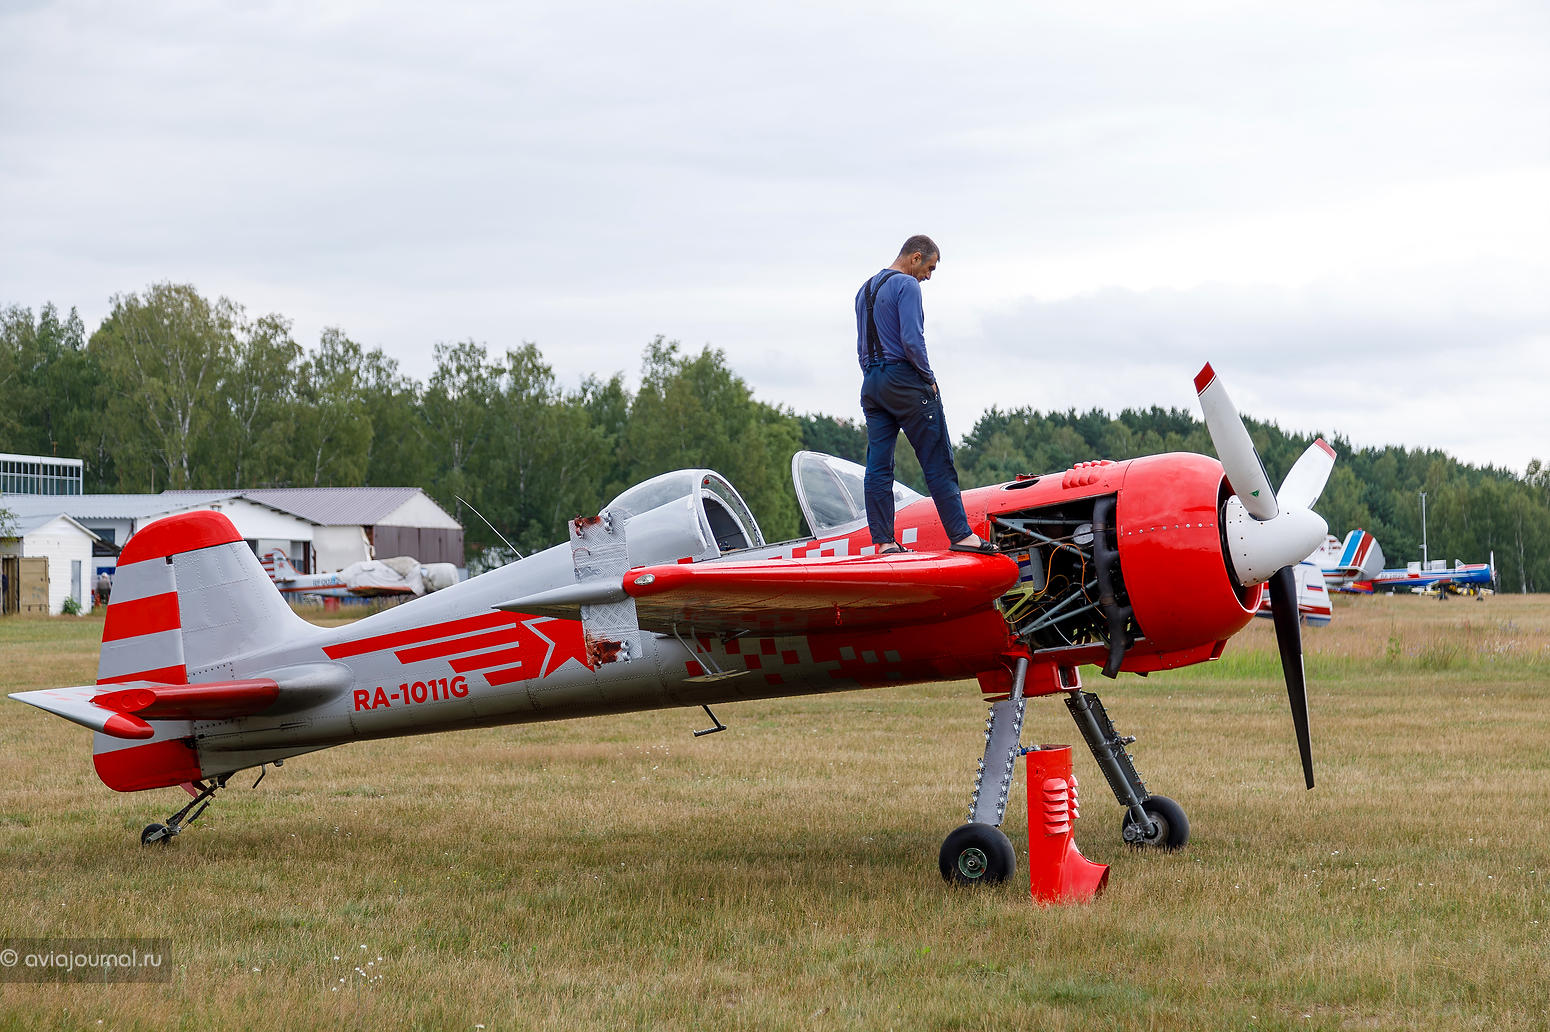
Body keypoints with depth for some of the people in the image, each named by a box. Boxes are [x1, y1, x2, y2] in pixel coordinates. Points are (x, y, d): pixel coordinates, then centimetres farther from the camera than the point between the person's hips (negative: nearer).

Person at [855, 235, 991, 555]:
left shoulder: (864, 290, 18)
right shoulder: (907, 285, -9)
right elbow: (912, 340, -18)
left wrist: (873, 378, 16)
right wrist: (929, 379, -8)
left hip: (871, 384, 8)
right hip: (904, 380, -8)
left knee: (878, 467, 4)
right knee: (938, 464, -4)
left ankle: (884, 542, 3)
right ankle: (960, 535, -5)